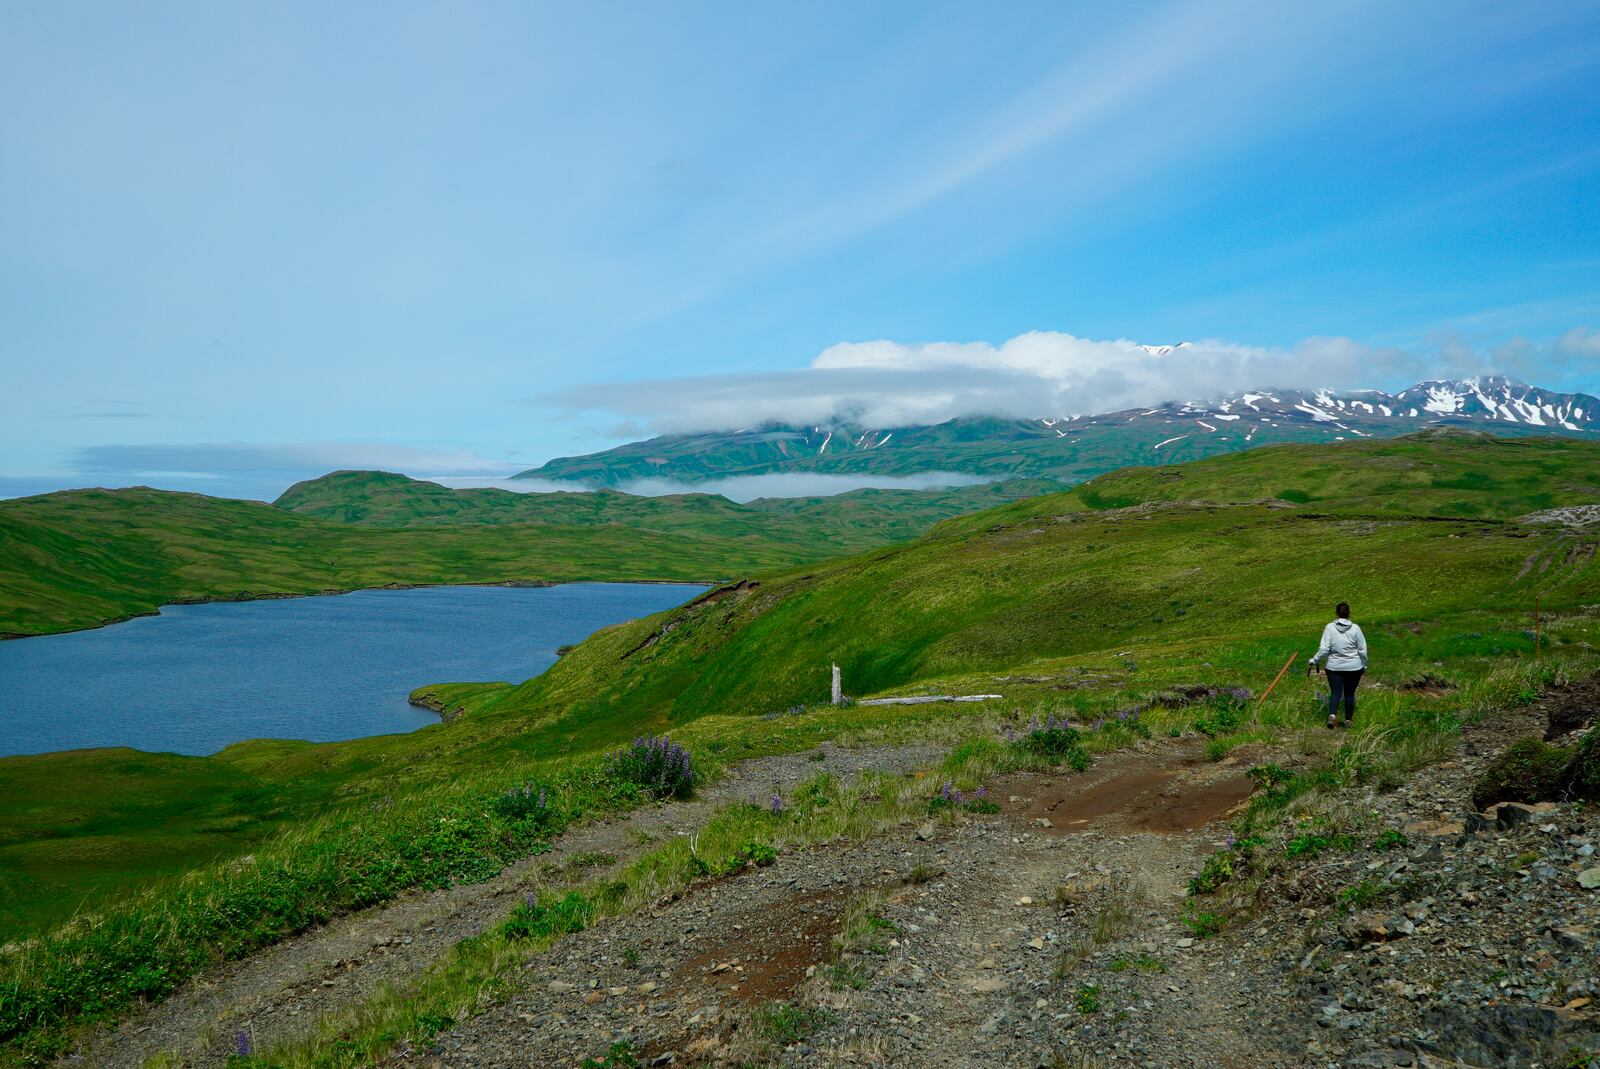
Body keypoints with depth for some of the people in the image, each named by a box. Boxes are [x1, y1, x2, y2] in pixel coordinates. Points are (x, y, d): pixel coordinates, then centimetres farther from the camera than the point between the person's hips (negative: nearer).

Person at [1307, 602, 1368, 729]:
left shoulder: (1330, 628, -7)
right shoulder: (1355, 628, -5)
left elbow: (1324, 649, -11)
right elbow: (1362, 650, 0)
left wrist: (1314, 661, 2)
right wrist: (1364, 665, 14)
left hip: (1334, 667, -1)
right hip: (1354, 667, 1)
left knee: (1335, 693, 2)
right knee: (1349, 693, 13)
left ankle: (1332, 715, -21)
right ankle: (1348, 720, 19)